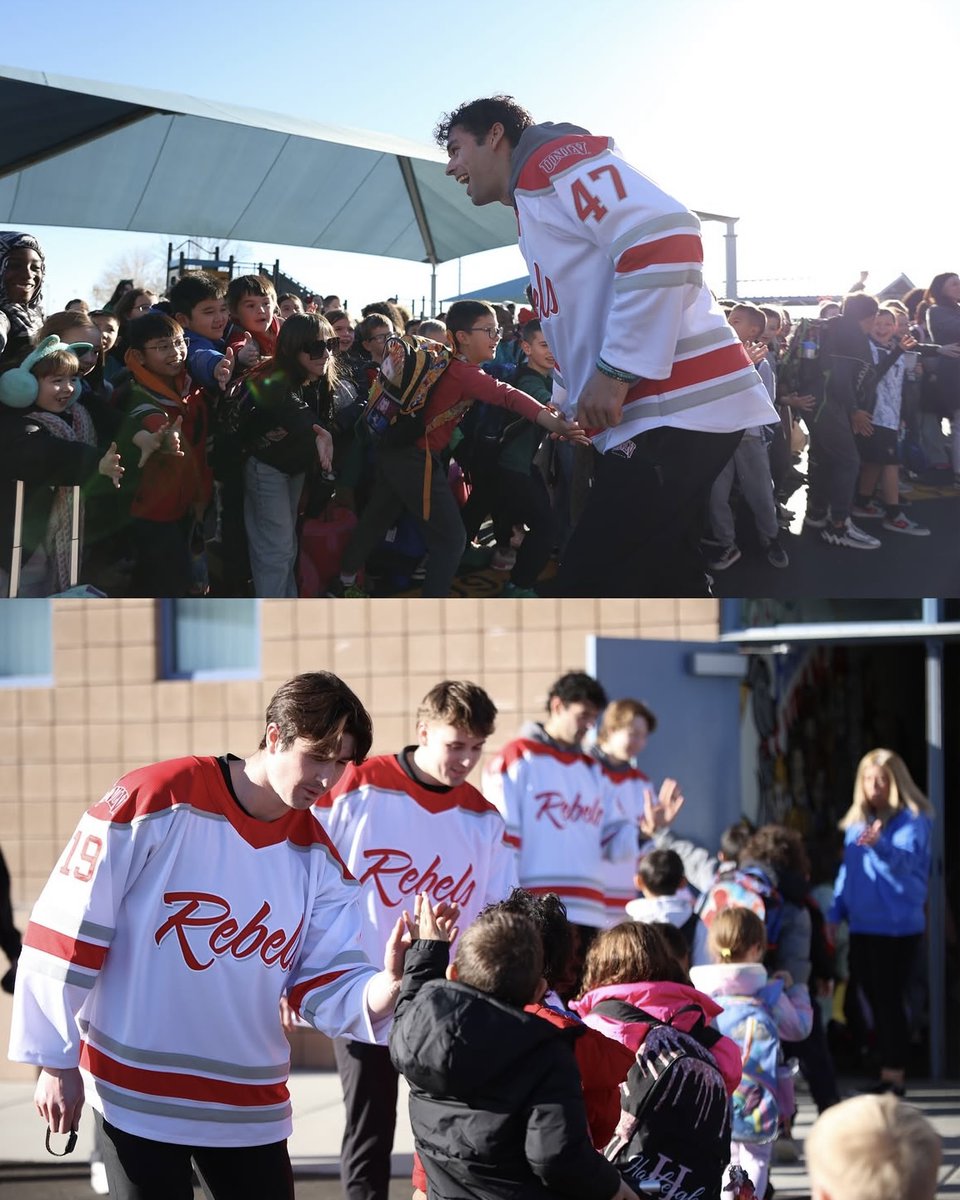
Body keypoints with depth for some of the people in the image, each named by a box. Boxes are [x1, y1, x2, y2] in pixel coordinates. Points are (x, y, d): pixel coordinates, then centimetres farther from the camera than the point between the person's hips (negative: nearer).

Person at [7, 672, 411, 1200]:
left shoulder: (317, 858, 1)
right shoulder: (155, 799, -15)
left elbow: (329, 990, -2)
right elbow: (65, 934, -11)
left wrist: (389, 984, -25)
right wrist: (56, 1061, -8)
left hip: (251, 1105, 5)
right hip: (134, 1095, -5)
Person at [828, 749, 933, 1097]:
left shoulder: (912, 820, -7)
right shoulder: (856, 821, 14)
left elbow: (905, 859, -24)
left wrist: (879, 845, -44)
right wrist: (834, 914, 9)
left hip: (897, 925, -7)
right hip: (862, 925, 7)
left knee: (890, 1000, -8)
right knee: (875, 1001, 10)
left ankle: (895, 1076, -4)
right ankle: (885, 1074, 17)